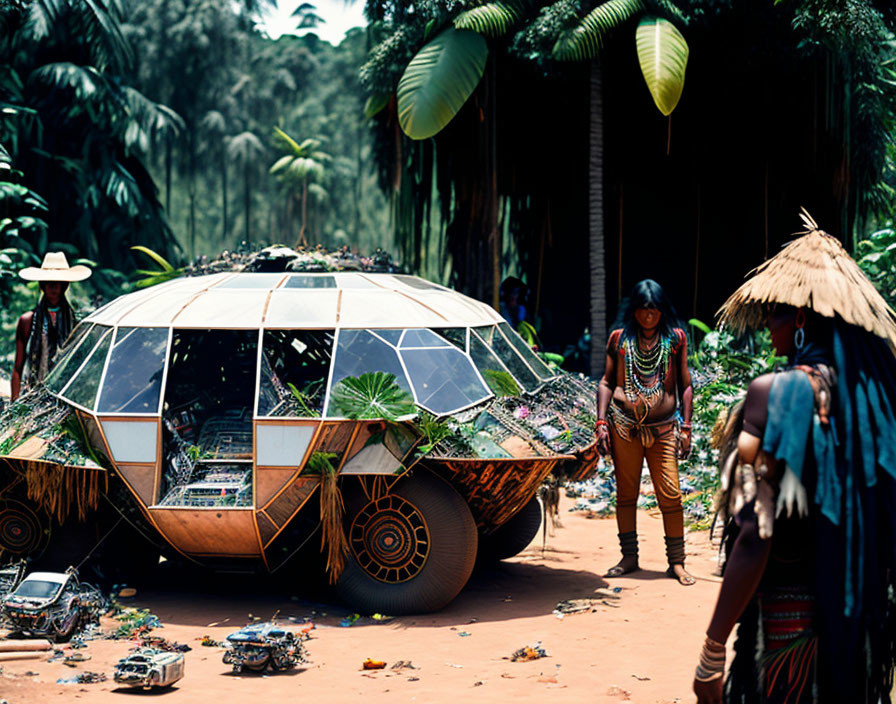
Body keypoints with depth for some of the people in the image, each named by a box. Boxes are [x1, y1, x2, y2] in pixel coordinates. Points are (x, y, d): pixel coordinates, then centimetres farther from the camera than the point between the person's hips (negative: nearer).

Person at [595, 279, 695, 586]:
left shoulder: (675, 338, 6)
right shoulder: (619, 338, 7)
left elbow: (685, 385, 9)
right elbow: (607, 381, 11)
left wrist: (686, 428, 4)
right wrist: (602, 423, 2)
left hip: (663, 428, -1)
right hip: (624, 425, 1)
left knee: (670, 496, -5)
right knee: (626, 492, 7)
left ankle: (676, 562, 5)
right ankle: (629, 557, 20)